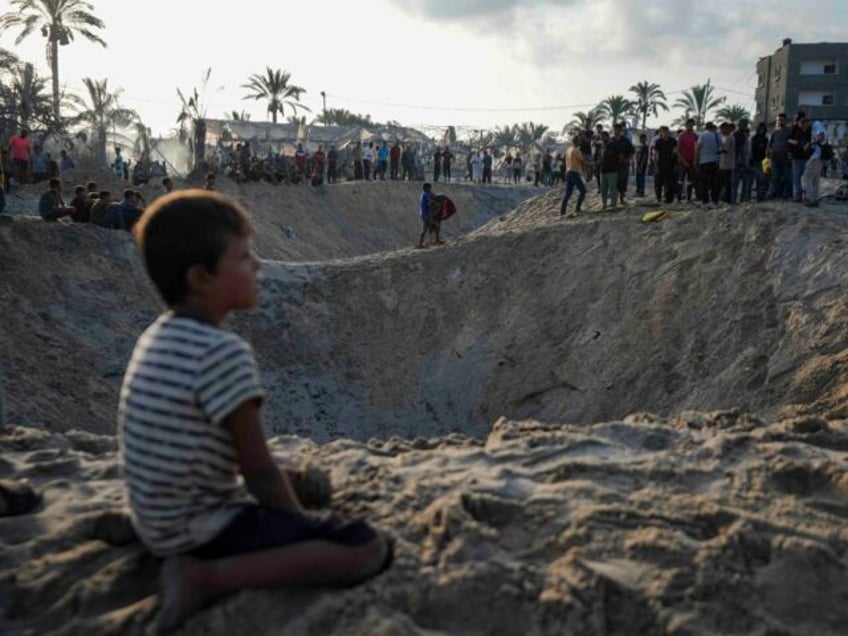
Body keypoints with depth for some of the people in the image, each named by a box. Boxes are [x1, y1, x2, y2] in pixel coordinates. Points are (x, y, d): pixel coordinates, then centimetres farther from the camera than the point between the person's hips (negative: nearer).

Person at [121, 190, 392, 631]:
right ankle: (207, 576, -14)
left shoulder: (156, 338, 5)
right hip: (201, 531, -10)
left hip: (162, 522, 10)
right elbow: (259, 471, -20)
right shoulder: (225, 353, -23)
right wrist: (304, 530, -2)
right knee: (371, 548, -16)